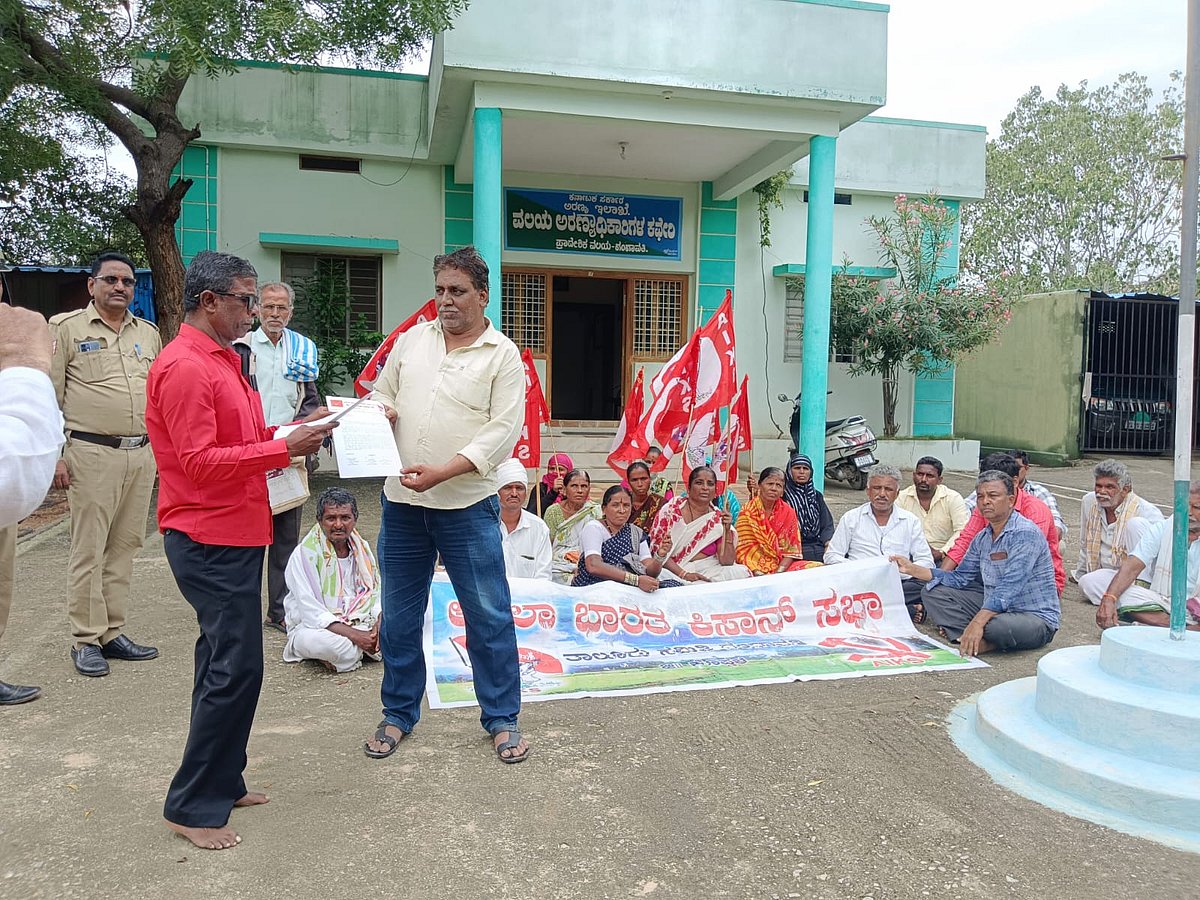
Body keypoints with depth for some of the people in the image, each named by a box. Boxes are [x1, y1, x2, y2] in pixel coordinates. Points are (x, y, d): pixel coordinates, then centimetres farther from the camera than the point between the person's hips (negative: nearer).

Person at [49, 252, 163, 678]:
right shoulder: (67, 327, 1)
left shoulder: (148, 333, 15)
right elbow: (50, 396, -2)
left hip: (142, 455, 5)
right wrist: (56, 454, -9)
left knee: (124, 546, 9)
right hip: (92, 454, -5)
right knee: (89, 549, -1)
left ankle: (112, 632, 18)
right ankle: (86, 640, 8)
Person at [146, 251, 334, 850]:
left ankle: (221, 783, 29)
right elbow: (199, 461, -21)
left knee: (224, 663, 16)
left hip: (235, 535, 10)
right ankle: (192, 807, 9)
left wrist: (292, 431, 6)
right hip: (210, 539, -10)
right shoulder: (183, 367, -16)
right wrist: (285, 447, -20)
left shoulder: (222, 359, 16)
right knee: (235, 668, -6)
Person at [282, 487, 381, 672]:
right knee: (315, 641, -40)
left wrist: (380, 622, -15)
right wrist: (354, 635, -28)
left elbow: (377, 591, 8)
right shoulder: (305, 553, -13)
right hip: (313, 627, -5)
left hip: (360, 622, 5)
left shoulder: (361, 547, 5)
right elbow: (311, 611, -19)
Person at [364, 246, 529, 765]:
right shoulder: (411, 339, 10)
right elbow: (383, 394, 18)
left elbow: (503, 431, -11)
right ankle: (398, 714, 31)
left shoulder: (503, 355, -4)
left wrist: (442, 472, -20)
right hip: (402, 502, 4)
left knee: (489, 615, 2)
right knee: (399, 615, 13)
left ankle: (501, 718, 19)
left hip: (467, 504, -4)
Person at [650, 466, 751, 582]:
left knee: (741, 572, -20)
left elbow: (727, 562, -1)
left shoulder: (718, 518, 4)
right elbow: (657, 547, -9)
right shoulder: (672, 508, -4)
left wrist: (727, 530, -14)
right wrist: (683, 574, -19)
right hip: (674, 571, -3)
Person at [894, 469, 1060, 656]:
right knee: (933, 593, 2)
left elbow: (1009, 587, -28)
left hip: (1035, 618, -8)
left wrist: (978, 622, -37)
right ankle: (972, 641, -15)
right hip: (995, 608, 8)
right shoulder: (982, 539, 8)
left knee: (998, 625, -41)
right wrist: (912, 569, 2)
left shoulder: (1025, 533, -18)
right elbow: (960, 578, 12)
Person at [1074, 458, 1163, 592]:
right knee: (1087, 583, -33)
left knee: (1135, 523, -27)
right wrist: (1080, 573, 27)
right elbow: (1085, 544, 18)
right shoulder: (1089, 502, 4)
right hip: (1107, 573, 3)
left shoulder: (1146, 512, -12)